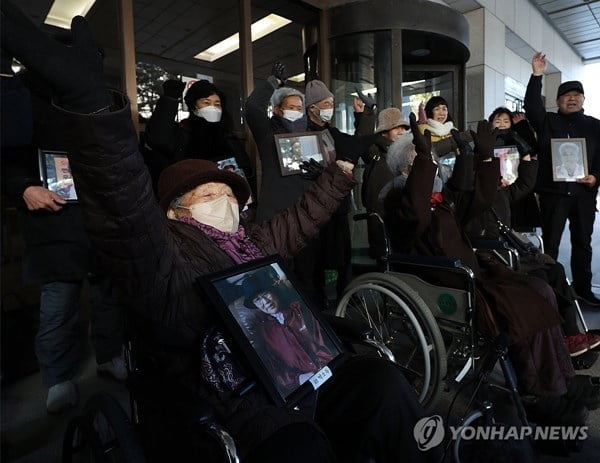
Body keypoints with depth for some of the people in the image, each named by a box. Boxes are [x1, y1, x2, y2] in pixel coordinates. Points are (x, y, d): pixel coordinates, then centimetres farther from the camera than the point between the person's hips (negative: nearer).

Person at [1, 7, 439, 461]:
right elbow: (128, 212, -24)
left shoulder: (257, 240, 18)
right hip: (238, 398, -6)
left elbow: (303, 216, 30)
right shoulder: (167, 253, -5)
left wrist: (341, 173, 34)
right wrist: (91, 101, -38)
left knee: (383, 382, -18)